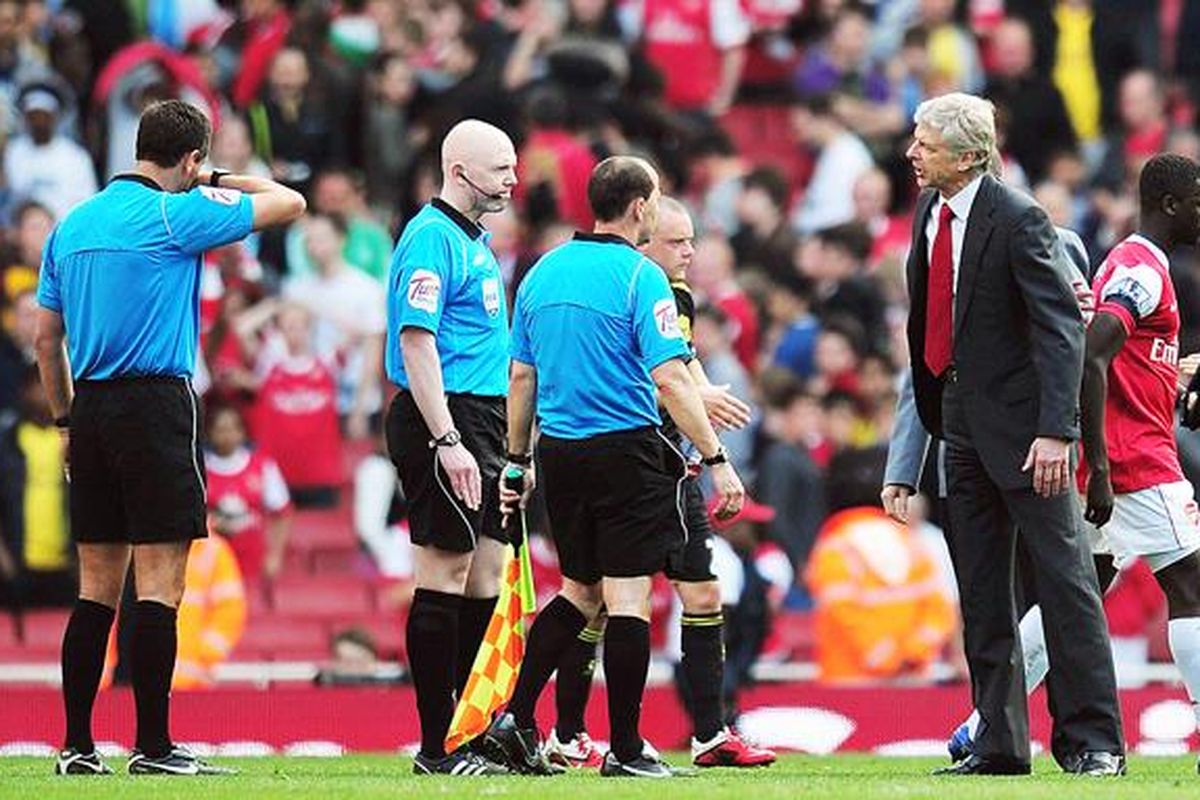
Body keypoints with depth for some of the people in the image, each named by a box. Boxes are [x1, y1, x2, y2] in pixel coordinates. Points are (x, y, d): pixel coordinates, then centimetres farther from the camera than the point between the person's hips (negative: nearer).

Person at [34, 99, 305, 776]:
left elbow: (47, 338, 16)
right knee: (159, 584, -5)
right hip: (157, 405, -7)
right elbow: (288, 204, -2)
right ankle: (153, 747, -7)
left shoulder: (73, 225, 13)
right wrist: (221, 182, 14)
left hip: (91, 409, 7)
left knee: (97, 586, 10)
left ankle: (77, 745, 8)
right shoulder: (175, 215, -8)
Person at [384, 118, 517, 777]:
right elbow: (415, 341, -19)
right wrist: (447, 440, -24)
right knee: (443, 578, -8)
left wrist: (505, 448, 22)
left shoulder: (476, 241, 19)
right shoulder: (432, 237, -12)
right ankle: (437, 746, -6)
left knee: (484, 580, 9)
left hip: (480, 425, 10)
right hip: (443, 423, -10)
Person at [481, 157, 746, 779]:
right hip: (625, 448, -6)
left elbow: (521, 376, 13)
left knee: (580, 592, 18)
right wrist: (716, 459, -14)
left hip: (560, 450, 6)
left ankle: (516, 718, 9)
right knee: (627, 598, -2)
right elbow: (671, 381, -17)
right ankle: (625, 749, -1)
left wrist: (518, 460, 22)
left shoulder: (544, 272, 9)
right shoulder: (639, 277, -11)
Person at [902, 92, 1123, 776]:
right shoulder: (930, 211, 7)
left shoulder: (1017, 220, -16)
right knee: (982, 592, 10)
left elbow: (1062, 328, -19)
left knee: (1065, 578, -4)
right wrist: (934, 412, 16)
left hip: (1021, 422, -8)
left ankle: (1093, 740, -1)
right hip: (963, 423, 8)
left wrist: (1055, 431, -25)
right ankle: (999, 741, 16)